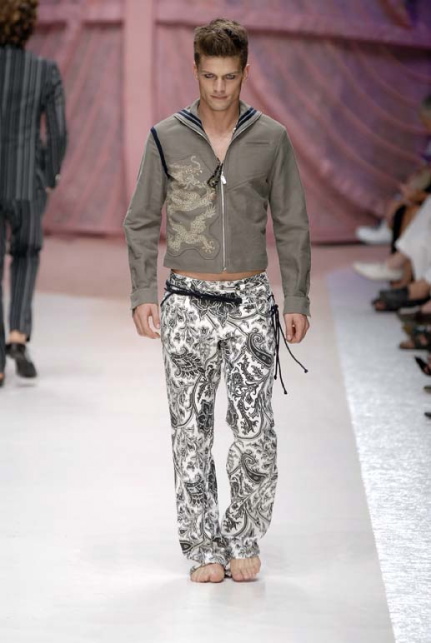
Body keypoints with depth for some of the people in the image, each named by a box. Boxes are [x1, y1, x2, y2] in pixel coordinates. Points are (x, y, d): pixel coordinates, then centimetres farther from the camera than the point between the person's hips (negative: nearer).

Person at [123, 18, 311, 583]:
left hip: (251, 303, 0)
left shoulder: (271, 139, 2)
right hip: (187, 304, 0)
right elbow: (142, 221, 5)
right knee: (192, 432, 2)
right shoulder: (167, 138, 1)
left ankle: (243, 539, 12)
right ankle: (205, 548, 12)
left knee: (255, 431, -5)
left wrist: (297, 300, 2)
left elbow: (292, 225, 7)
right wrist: (143, 294, -4)